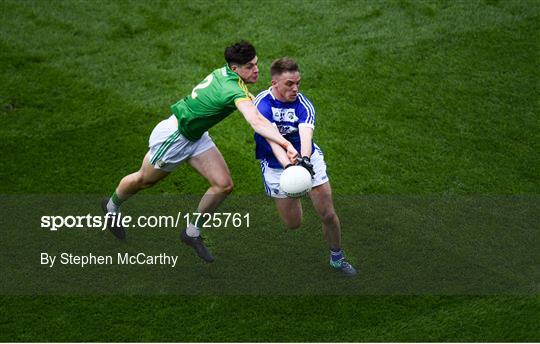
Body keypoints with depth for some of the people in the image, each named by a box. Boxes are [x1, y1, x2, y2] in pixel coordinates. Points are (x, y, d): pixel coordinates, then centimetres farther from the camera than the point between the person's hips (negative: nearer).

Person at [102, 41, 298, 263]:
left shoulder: (224, 72, -10)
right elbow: (257, 123, -50)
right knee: (144, 180, 18)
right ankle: (112, 207, 49)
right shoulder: (234, 91, -35)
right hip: (174, 136, -8)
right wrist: (286, 145, -59)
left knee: (224, 185, -2)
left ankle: (192, 233, 17)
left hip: (196, 136, 8)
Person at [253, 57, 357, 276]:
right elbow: (272, 138, -36)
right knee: (292, 224, 3)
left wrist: (304, 159, -58)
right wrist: (288, 165, -53)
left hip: (308, 160, 1)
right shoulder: (263, 103, -23)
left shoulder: (303, 104, -19)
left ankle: (337, 258, 24)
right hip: (276, 166, -1)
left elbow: (306, 133, -37)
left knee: (328, 215, -3)